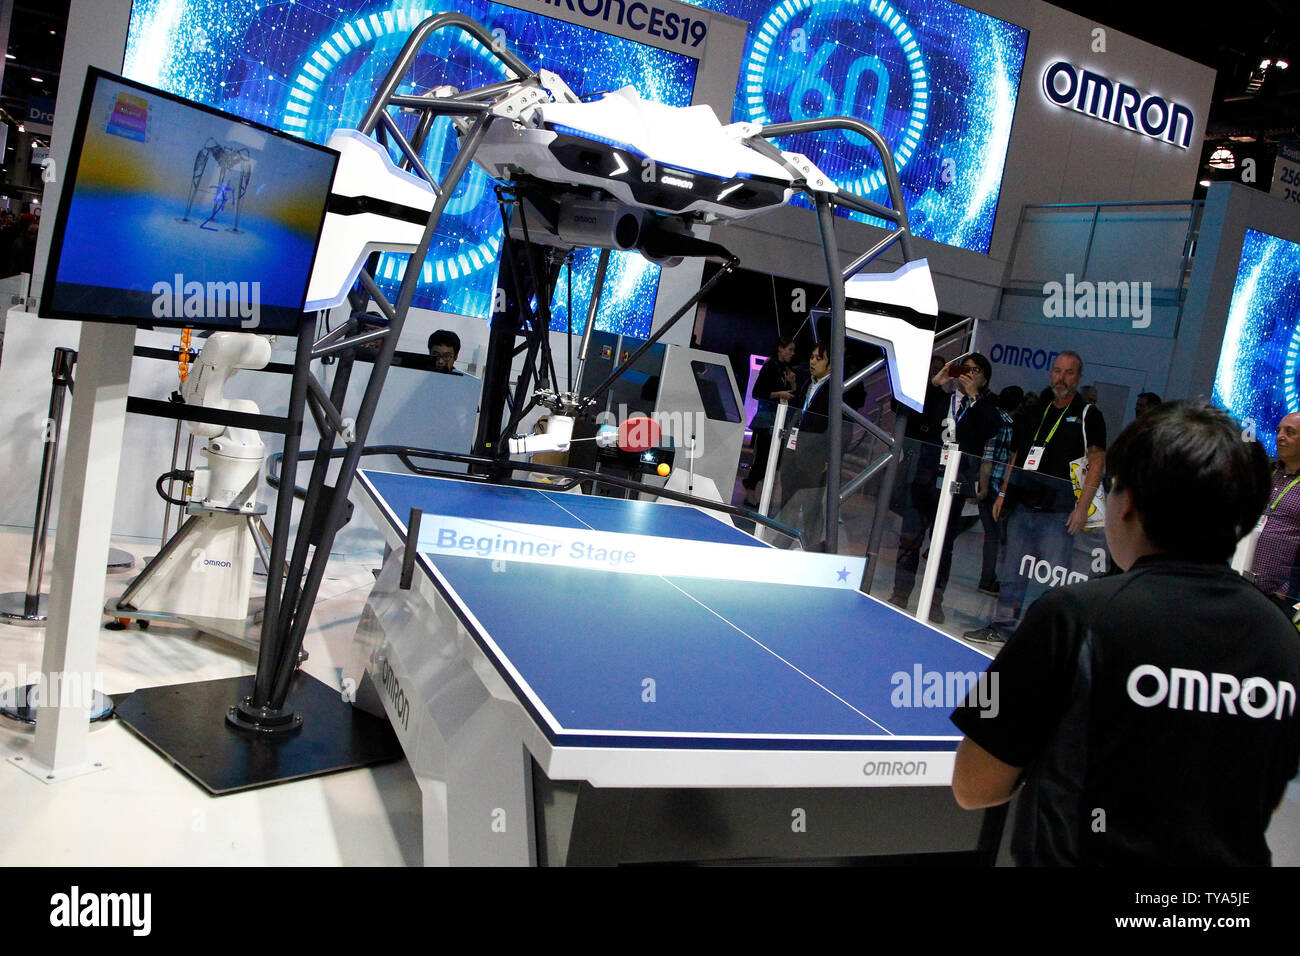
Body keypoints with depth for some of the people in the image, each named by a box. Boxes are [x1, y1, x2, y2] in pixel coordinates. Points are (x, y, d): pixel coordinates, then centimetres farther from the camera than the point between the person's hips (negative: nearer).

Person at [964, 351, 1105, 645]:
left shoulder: (1088, 415, -1)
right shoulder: (1037, 411, 17)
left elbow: (1097, 461, -7)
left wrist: (1082, 507, -14)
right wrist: (1003, 493, 16)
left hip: (1058, 513, -6)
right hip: (1022, 507, 6)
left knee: (1055, 578, -7)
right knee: (1012, 573, 12)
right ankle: (1002, 626, 22)